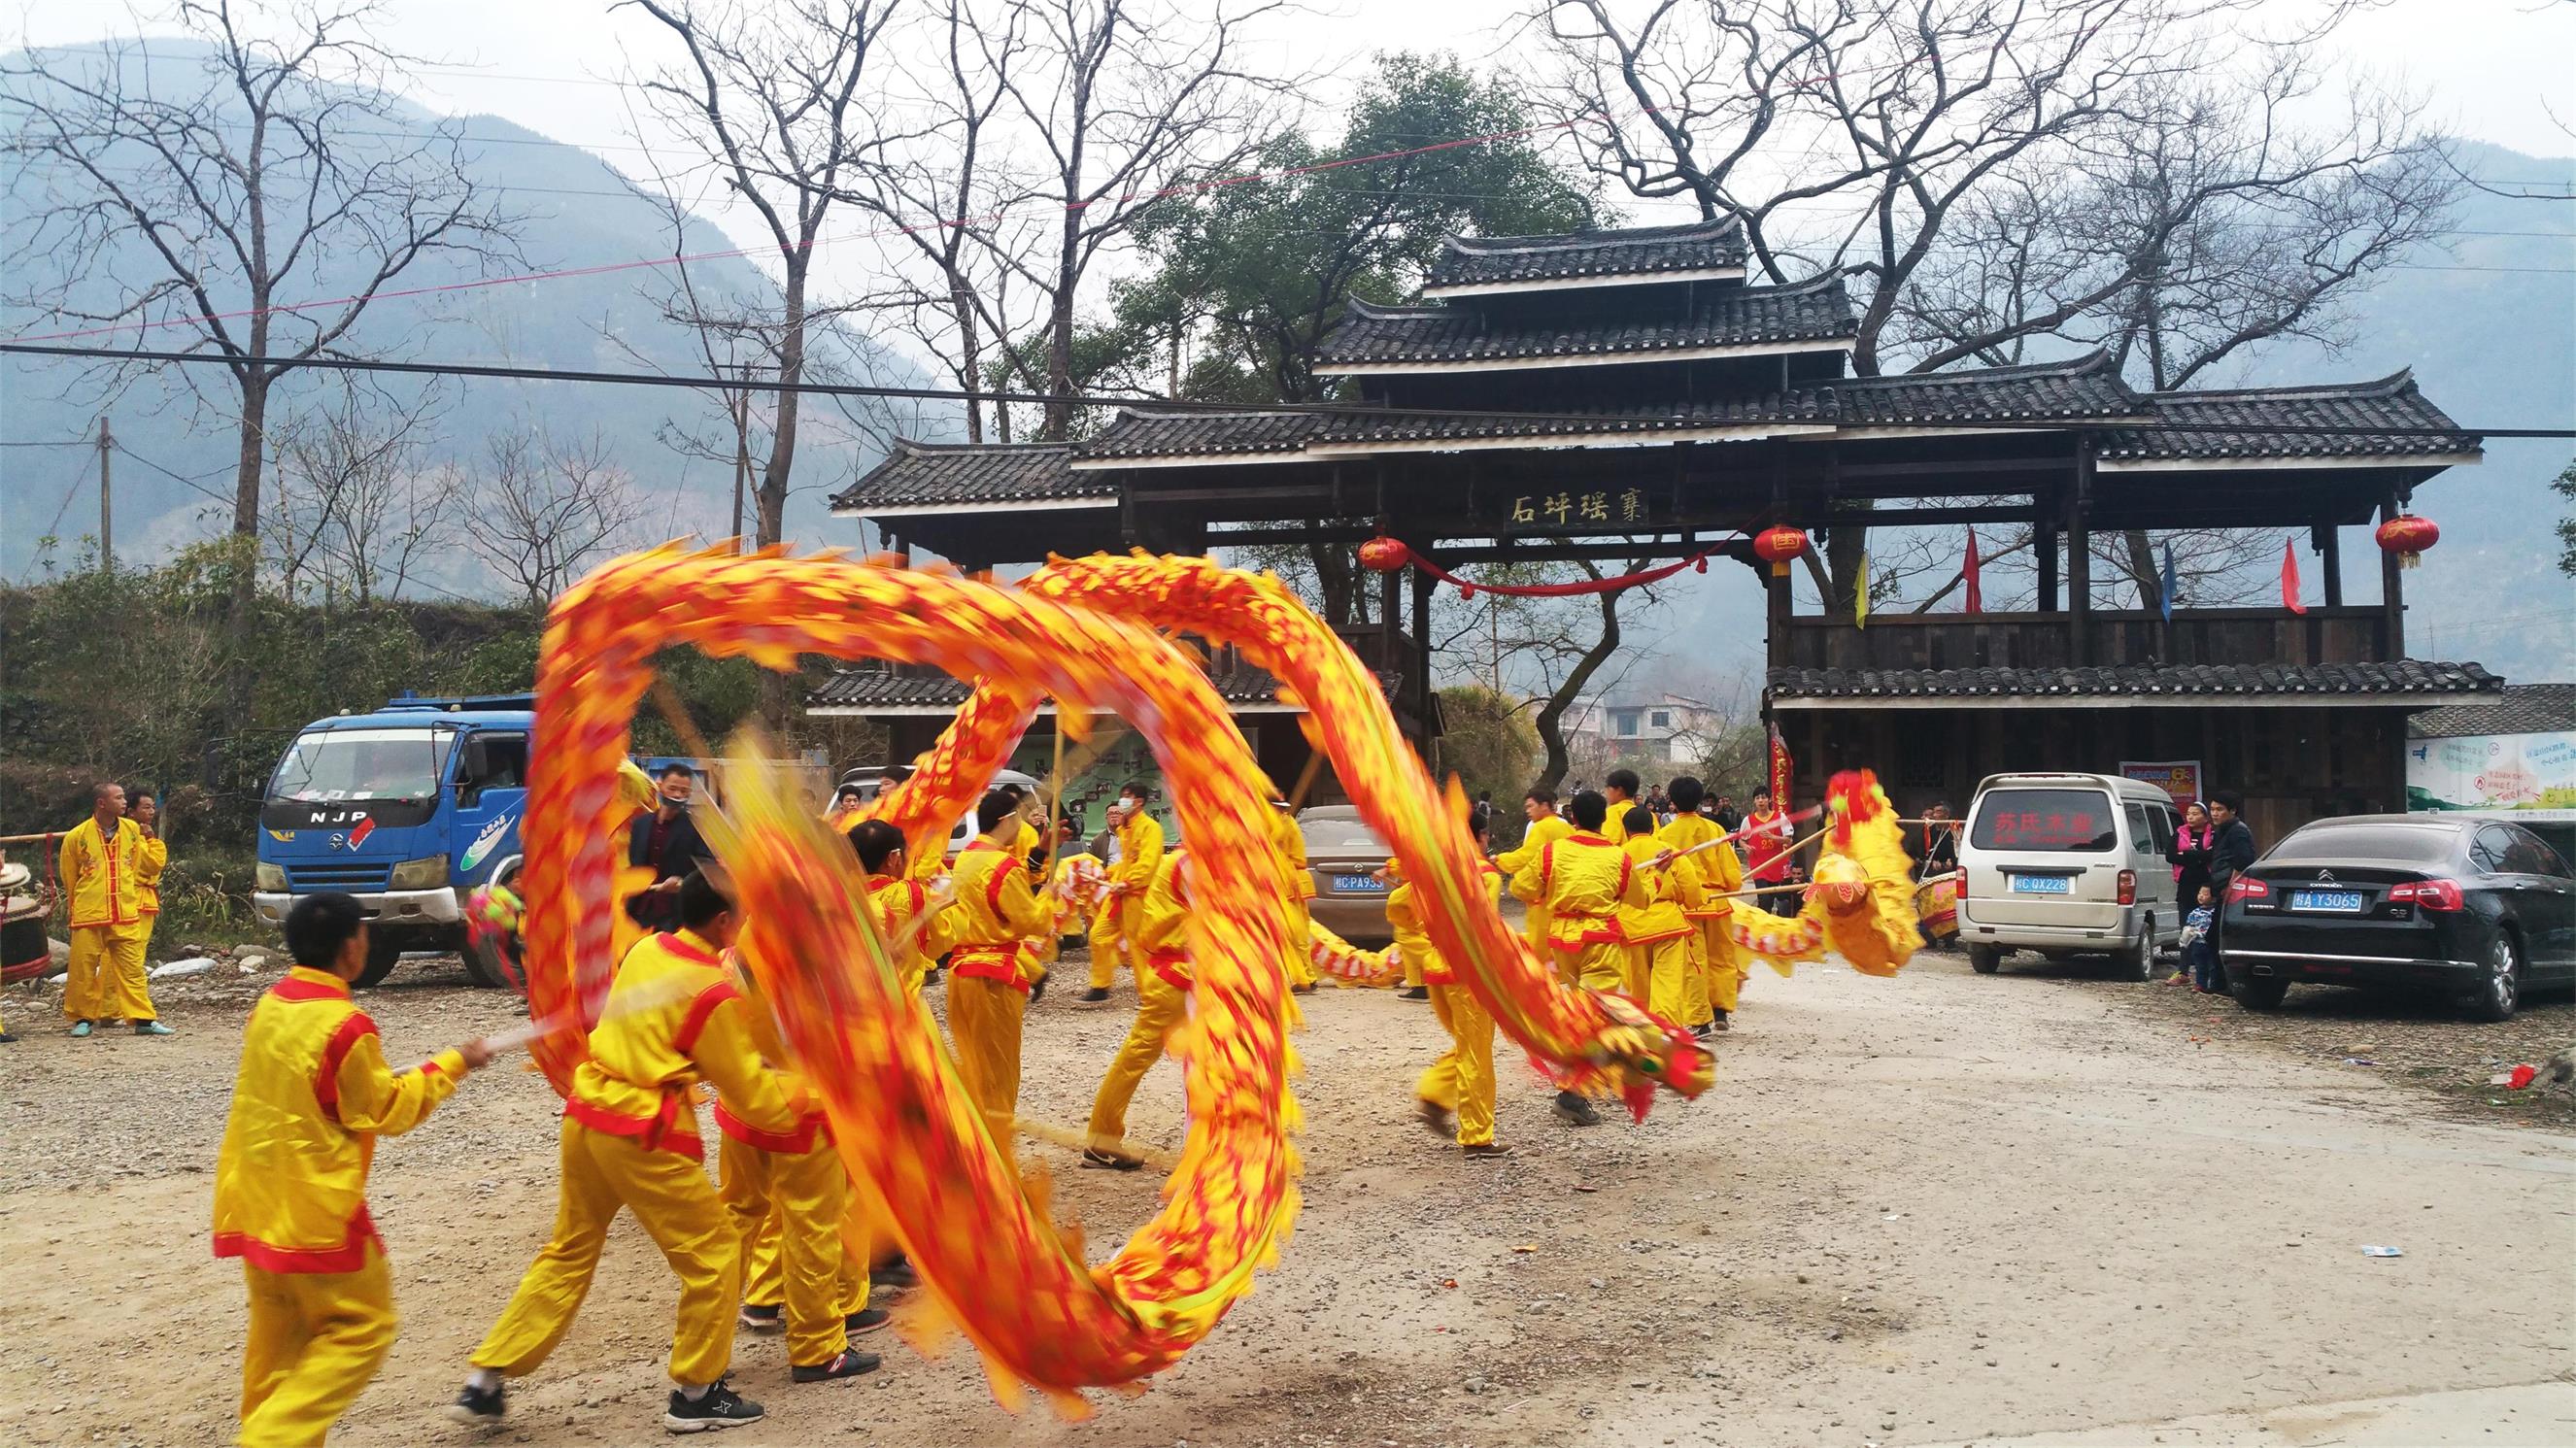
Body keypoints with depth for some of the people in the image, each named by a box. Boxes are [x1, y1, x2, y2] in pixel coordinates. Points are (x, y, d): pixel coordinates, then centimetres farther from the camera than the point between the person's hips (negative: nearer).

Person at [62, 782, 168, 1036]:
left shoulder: (132, 831, 4)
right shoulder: (77, 836, -6)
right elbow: (69, 879, 6)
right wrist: (79, 908, 13)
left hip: (126, 915, 2)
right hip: (89, 917, -2)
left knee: (131, 967, 2)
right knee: (83, 969, 5)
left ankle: (143, 1018, 3)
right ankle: (82, 1018, 19)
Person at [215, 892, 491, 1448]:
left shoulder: (268, 1007, 4)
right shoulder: (346, 1025, -20)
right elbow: (386, 1111, -9)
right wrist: (452, 1064, 0)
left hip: (255, 1203, 8)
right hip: (316, 1209, -8)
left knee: (279, 1335, 18)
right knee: (362, 1327, 5)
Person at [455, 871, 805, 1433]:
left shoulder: (645, 950, 5)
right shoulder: (714, 993, -15)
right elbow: (747, 1088, -6)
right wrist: (792, 1113, 11)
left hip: (585, 1116, 8)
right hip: (644, 1137, -8)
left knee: (568, 1254, 20)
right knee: (714, 1254, 8)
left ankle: (485, 1385, 22)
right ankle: (696, 1393, 17)